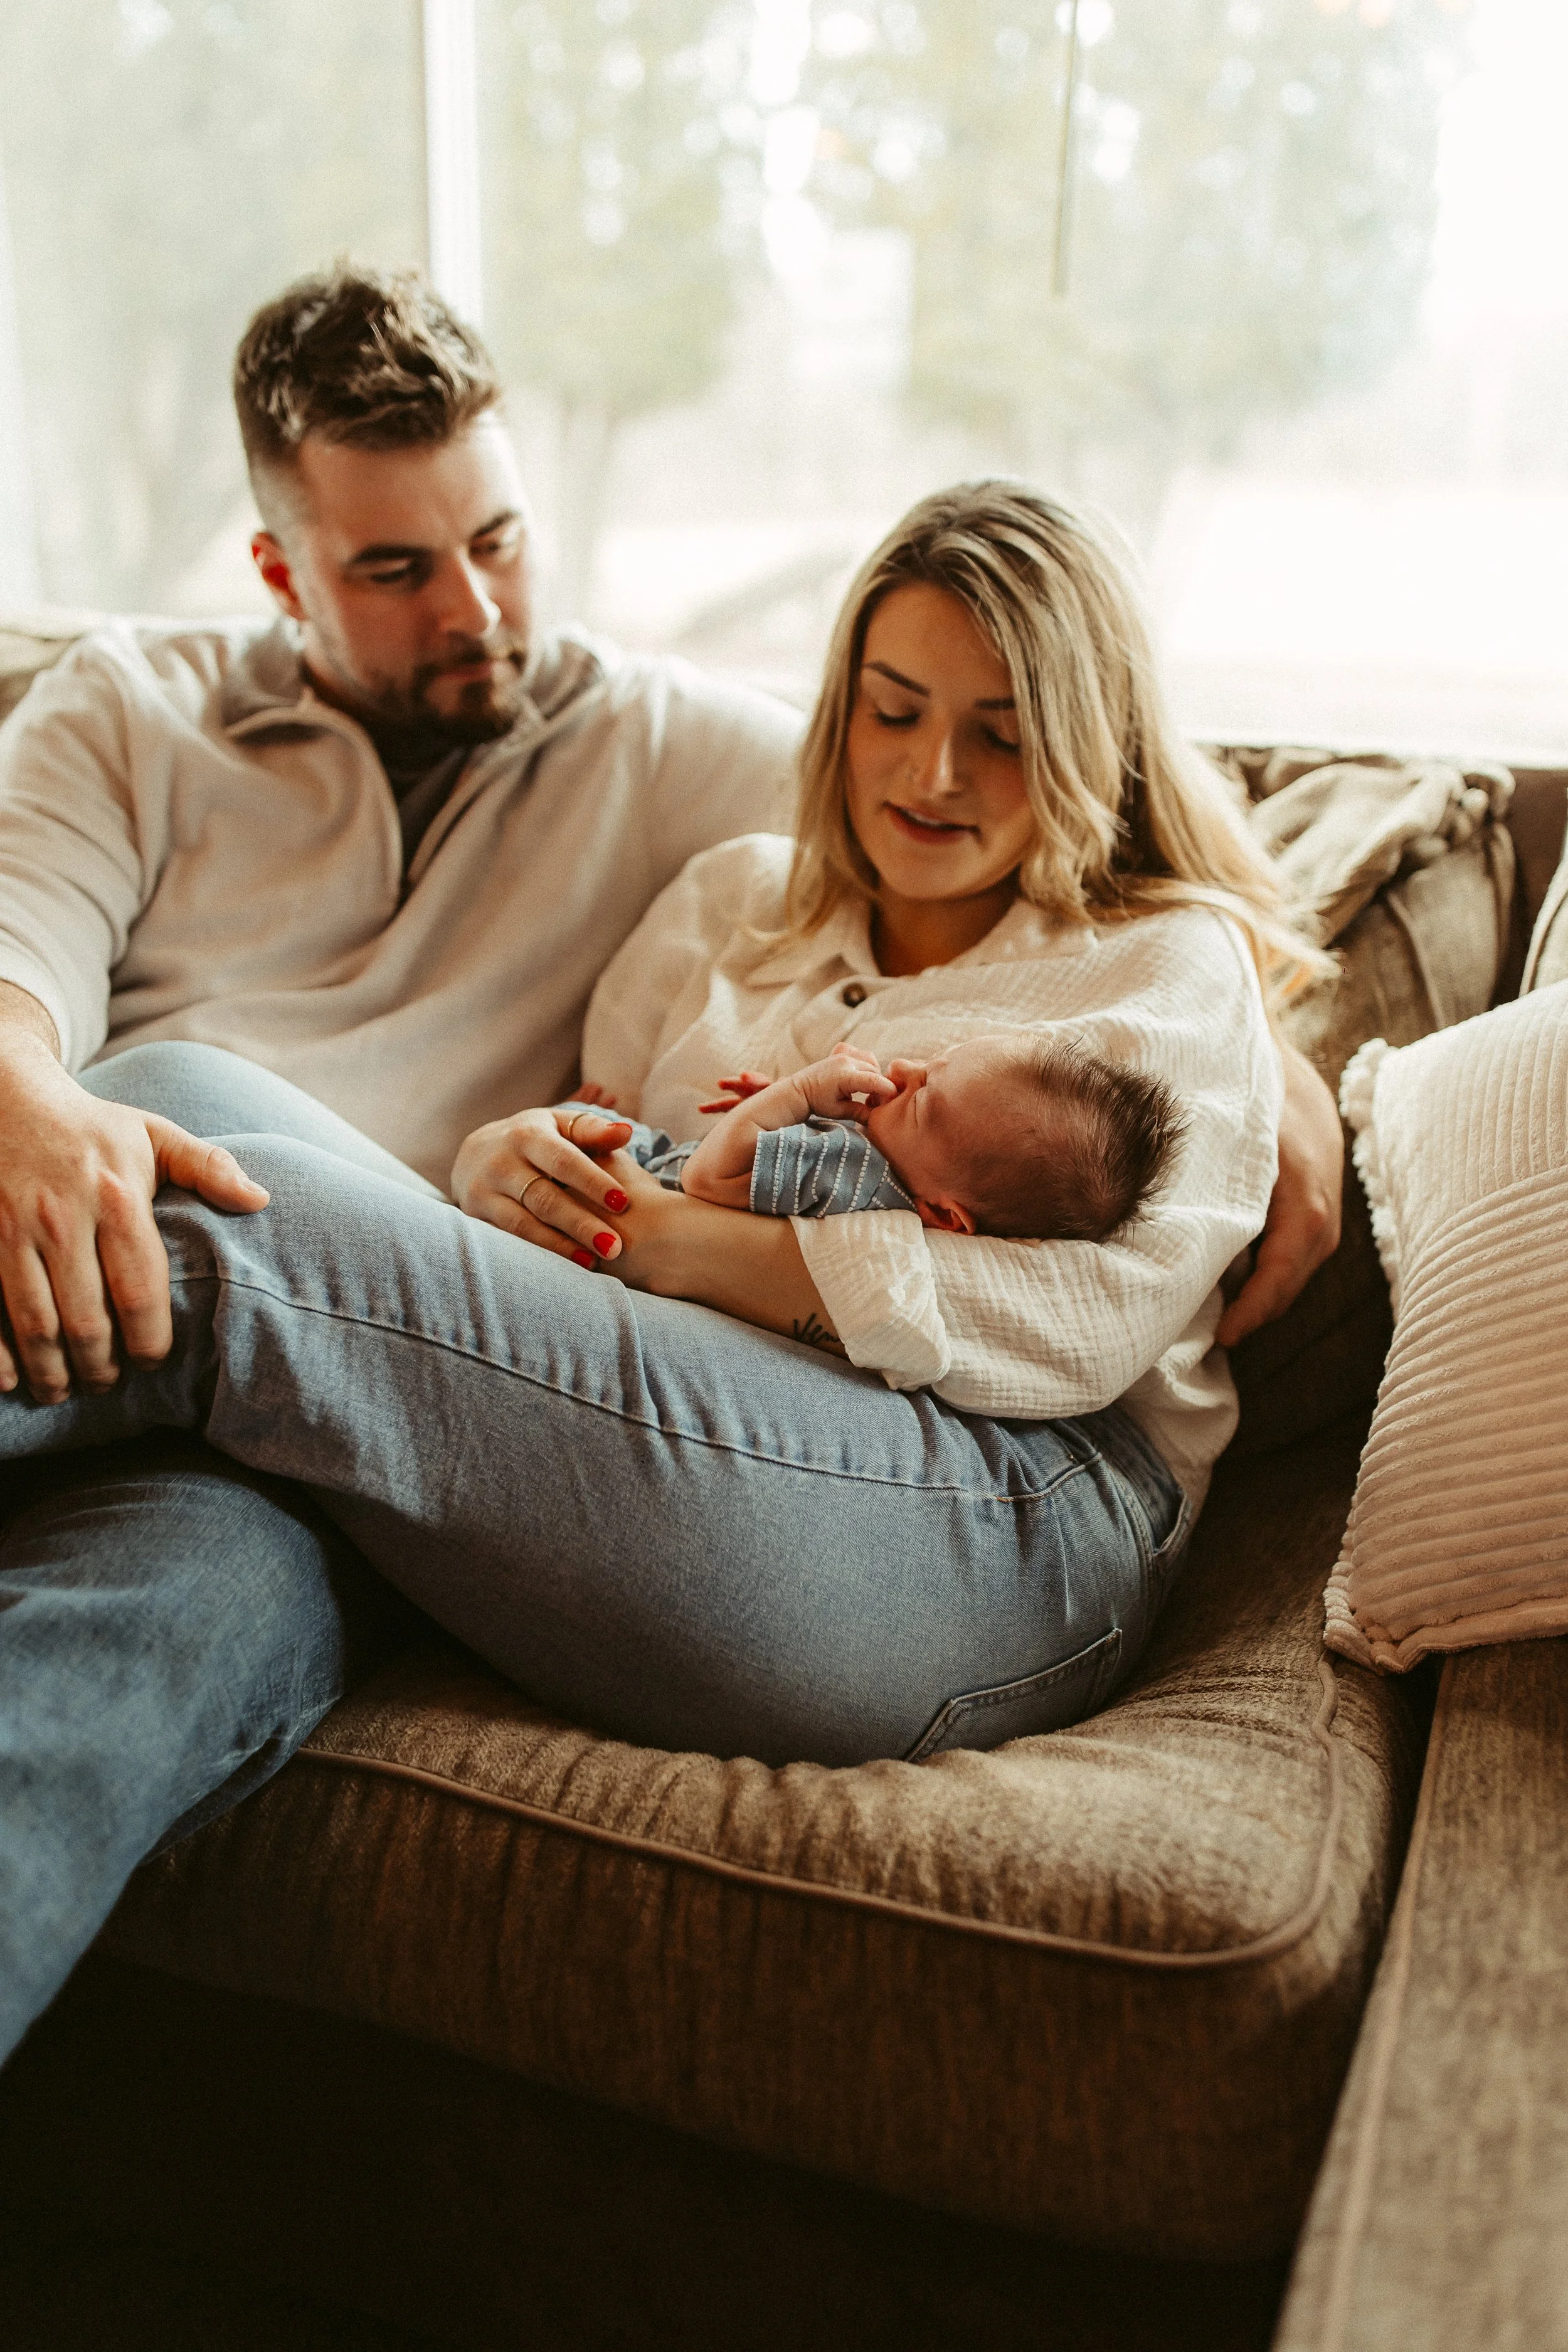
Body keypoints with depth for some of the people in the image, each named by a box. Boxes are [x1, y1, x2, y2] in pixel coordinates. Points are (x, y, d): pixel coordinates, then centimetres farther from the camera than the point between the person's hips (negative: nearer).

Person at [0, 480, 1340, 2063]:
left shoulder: (1176, 969, 13)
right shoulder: (733, 897, 28)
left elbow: (1084, 1322, -4)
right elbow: (594, 1171, 23)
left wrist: (698, 1248, -10)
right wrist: (509, 1168, -3)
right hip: (642, 1394, 5)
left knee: (245, 1223, -26)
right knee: (187, 1098, -18)